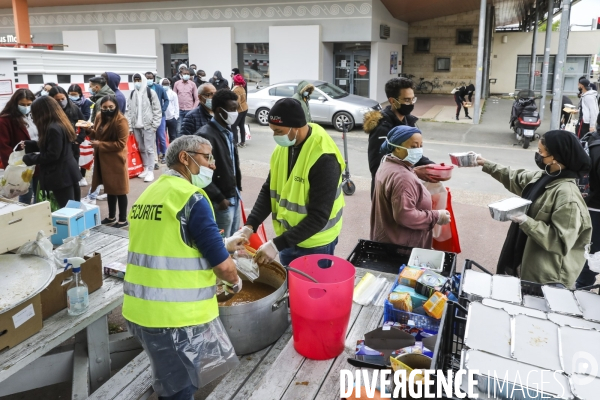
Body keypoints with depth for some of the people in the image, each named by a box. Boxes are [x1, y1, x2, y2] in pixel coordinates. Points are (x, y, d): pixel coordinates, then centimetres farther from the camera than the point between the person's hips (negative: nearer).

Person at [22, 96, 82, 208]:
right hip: (68, 173, 10)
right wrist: (29, 144, 20)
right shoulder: (60, 124, 10)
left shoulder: (53, 129, -20)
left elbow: (51, 155, -20)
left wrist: (30, 158, -9)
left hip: (61, 176, -10)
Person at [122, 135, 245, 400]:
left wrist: (223, 245, 25)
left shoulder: (149, 193, 11)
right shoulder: (191, 198, -14)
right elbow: (222, 266, -14)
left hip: (140, 308, 7)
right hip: (175, 313, -7)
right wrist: (234, 282, 8)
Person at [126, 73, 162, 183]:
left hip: (148, 125, -5)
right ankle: (146, 168, 22)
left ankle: (150, 171, -1)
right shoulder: (132, 94, 12)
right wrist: (130, 126, 5)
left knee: (149, 148, -6)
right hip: (136, 126, 5)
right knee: (141, 148, 11)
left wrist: (154, 125, -9)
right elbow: (129, 110, 11)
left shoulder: (151, 92, -3)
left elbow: (157, 110, -4)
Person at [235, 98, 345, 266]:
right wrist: (250, 226, -11)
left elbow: (318, 217, -25)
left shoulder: (324, 159, -26)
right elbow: (268, 190, 2)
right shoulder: (283, 147, -4)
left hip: (315, 245, -6)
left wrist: (277, 244, -28)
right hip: (287, 236, 6)